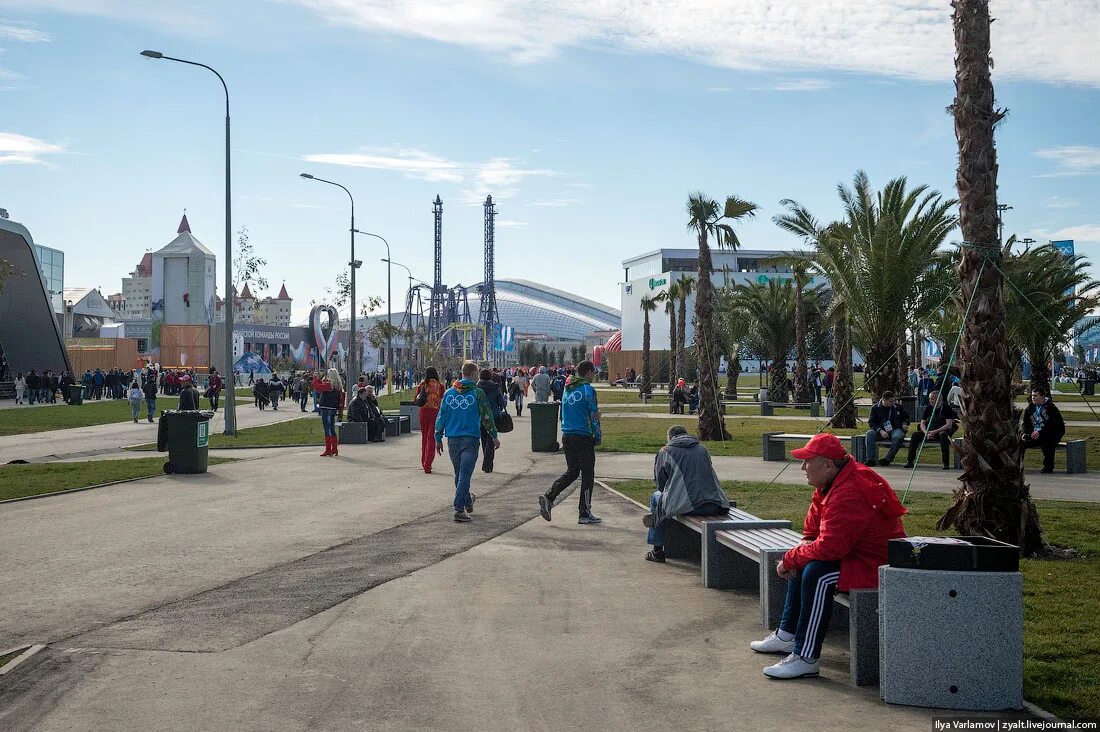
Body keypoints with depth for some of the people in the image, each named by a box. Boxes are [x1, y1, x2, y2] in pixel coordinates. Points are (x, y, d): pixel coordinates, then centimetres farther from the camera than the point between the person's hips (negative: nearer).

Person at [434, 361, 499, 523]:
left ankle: (467, 502, 35)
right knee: (464, 474, -5)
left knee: (458, 474, 18)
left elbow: (441, 416, 8)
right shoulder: (477, 393, -6)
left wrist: (438, 438, 15)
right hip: (470, 438, -4)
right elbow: (487, 416, -4)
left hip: (452, 439, 4)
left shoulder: (449, 393, 5)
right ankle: (459, 509, -12)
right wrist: (494, 436, 5)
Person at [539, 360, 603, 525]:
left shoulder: (567, 390, 12)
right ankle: (585, 514, 6)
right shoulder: (588, 390, -11)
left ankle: (548, 496, -4)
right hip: (583, 437, -7)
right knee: (587, 474, 3)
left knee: (571, 471, 16)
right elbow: (594, 415, -11)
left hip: (567, 436, 7)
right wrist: (598, 437, -1)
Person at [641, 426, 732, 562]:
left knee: (656, 497, 27)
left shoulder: (664, 452, 7)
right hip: (713, 507, 4)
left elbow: (659, 483, 10)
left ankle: (657, 551, 29)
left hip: (685, 506, -4)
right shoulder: (703, 449, 18)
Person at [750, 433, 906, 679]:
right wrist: (797, 555, -7)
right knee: (802, 564, 20)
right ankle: (787, 635, 27)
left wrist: (790, 559, -17)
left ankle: (805, 658, -26)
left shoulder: (848, 494, -28)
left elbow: (829, 547, -32)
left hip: (878, 564, -12)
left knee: (817, 573, -30)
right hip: (858, 554, 12)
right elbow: (812, 532, 14)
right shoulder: (832, 485, 7)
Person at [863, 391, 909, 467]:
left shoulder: (898, 406, 6)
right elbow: (872, 422, -1)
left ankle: (888, 459, -28)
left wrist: (904, 424, -2)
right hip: (881, 431, 1)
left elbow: (906, 417, 21)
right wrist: (880, 431, -16)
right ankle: (870, 460, -28)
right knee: (869, 434, -27)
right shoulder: (875, 408, 3)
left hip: (895, 430, -1)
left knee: (898, 436, -37)